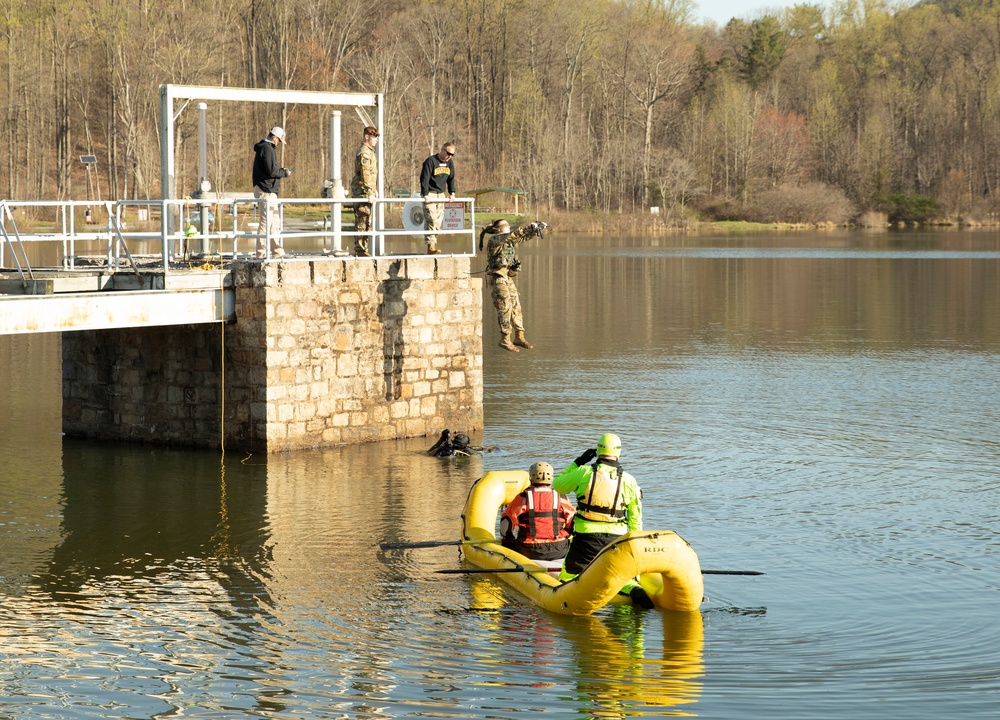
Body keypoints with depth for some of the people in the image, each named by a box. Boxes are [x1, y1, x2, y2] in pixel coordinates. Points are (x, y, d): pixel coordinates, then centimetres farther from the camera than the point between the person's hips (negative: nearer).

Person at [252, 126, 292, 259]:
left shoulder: (265, 148, 19)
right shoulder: (267, 149, -15)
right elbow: (272, 171, -20)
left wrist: (281, 170, 12)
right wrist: (285, 173, -5)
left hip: (269, 191, 11)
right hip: (266, 190, -11)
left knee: (275, 222, 15)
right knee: (266, 221, -9)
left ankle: (278, 251, 19)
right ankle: (261, 252, -7)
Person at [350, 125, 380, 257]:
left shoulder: (370, 151, 19)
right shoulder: (364, 152, -14)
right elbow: (365, 174, -20)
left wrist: (374, 189, 25)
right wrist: (370, 193, -22)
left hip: (365, 192, 10)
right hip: (362, 191, -10)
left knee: (366, 221, 12)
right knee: (362, 221, -9)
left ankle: (362, 248, 17)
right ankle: (360, 250, -9)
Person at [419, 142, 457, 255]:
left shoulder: (450, 163, 9)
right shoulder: (430, 161, -13)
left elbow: (451, 179, 19)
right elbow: (424, 179, -15)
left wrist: (452, 193, 9)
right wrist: (425, 195, -21)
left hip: (441, 194, 7)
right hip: (430, 194, -7)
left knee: (439, 221, 3)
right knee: (431, 219, -17)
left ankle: (433, 242, 8)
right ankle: (431, 246, -23)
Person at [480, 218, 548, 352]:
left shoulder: (509, 240, 16)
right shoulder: (495, 239, -10)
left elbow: (524, 237, 20)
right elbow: (513, 235, -25)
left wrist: (537, 229, 5)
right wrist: (528, 228, -28)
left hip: (508, 278, 9)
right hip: (497, 277, -9)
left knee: (516, 306, 7)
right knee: (505, 307, -12)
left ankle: (519, 337, 13)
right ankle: (505, 340, -9)